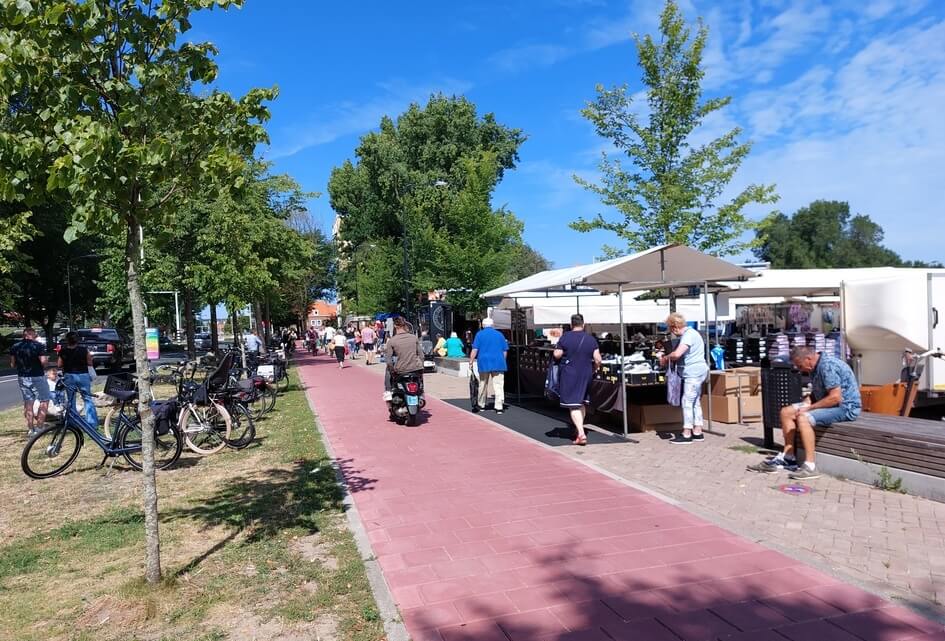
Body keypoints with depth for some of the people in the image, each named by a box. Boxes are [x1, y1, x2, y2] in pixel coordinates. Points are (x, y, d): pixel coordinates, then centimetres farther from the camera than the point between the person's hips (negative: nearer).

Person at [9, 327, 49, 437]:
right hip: (37, 377, -5)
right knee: (44, 401, 6)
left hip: (22, 377, 5)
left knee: (28, 403, 12)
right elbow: (43, 361, -19)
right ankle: (39, 427, -1)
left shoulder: (15, 347, 5)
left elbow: (12, 364, 6)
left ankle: (30, 429, 14)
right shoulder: (38, 345, -11)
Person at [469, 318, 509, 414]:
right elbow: (505, 351, 10)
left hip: (484, 363, 0)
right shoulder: (499, 334, 9)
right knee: (498, 386, -2)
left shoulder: (480, 334, 3)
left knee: (483, 385, 13)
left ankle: (481, 405, 25)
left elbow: (475, 350, -4)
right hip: (498, 363, 0)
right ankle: (499, 407, -8)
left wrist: (471, 361, 0)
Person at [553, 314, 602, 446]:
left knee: (573, 405, -4)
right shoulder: (591, 339, 0)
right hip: (585, 375, 4)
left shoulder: (565, 337, -8)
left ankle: (581, 434, -16)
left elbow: (557, 355, -7)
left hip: (569, 375, -4)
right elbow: (598, 360, -3)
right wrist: (593, 370, 14)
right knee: (582, 403, 20)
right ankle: (580, 429, 29)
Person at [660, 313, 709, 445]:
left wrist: (665, 359, -12)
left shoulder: (689, 335, -18)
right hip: (694, 373, 11)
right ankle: (697, 432, 21)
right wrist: (670, 359, 7)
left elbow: (677, 354, -29)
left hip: (694, 373, -11)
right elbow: (681, 355, 23)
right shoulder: (688, 334, 16)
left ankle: (686, 434, -5)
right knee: (695, 402, 14)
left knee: (687, 402, -8)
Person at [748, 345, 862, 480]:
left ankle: (810, 467, -29)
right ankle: (788, 458, 5)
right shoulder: (815, 367, 9)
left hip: (845, 407, -10)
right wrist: (803, 405, 1)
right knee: (786, 412, 4)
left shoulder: (828, 366, -23)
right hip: (828, 403, 10)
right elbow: (816, 393, 20)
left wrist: (809, 408, -20)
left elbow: (835, 397, -27)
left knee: (804, 418, -31)